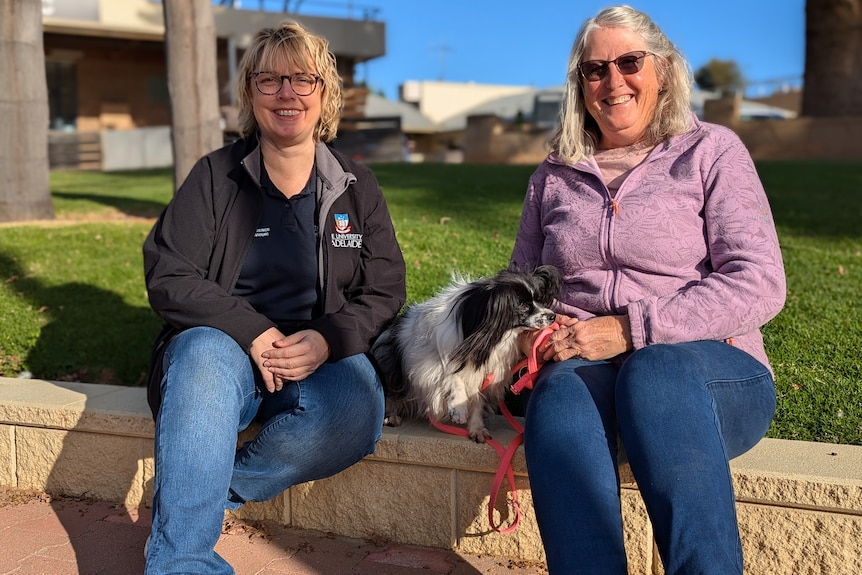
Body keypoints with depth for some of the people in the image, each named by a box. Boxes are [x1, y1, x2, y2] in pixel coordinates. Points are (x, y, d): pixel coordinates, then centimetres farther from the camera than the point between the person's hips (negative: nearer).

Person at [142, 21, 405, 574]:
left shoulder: (357, 186, 9)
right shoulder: (215, 176, 4)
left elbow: (385, 289, 5)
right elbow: (168, 276, -4)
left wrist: (329, 339, -16)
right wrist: (254, 333, -18)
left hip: (322, 356, 2)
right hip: (222, 342, -1)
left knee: (357, 407, -32)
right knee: (203, 355, -36)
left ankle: (193, 490, -14)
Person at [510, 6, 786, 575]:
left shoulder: (711, 151, 6)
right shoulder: (555, 176, 18)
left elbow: (758, 285, -6)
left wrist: (630, 329, -16)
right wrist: (528, 330, -2)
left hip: (710, 372, -2)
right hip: (579, 366, 2)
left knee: (654, 369, -38)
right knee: (560, 391, -35)